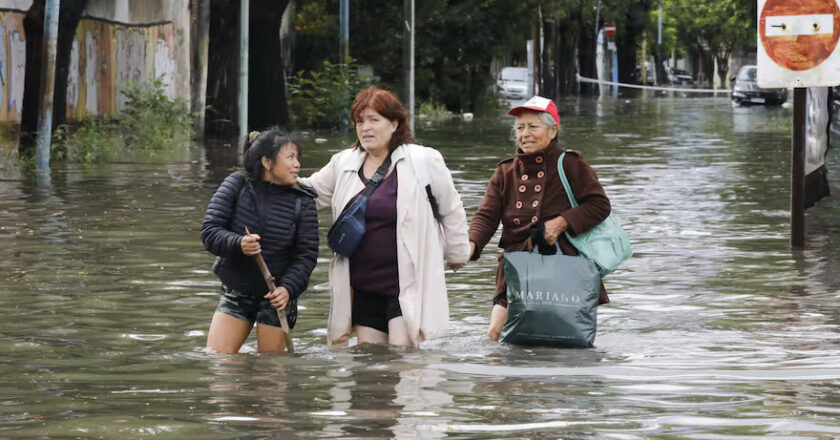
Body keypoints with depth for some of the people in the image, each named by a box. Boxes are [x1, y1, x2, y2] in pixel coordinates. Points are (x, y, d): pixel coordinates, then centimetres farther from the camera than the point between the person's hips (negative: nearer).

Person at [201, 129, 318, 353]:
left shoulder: (302, 202, -5)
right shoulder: (236, 185, -6)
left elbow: (307, 253, -8)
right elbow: (209, 232, -11)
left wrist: (288, 288, -25)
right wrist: (238, 244, -32)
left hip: (276, 295, 0)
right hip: (235, 293, 1)